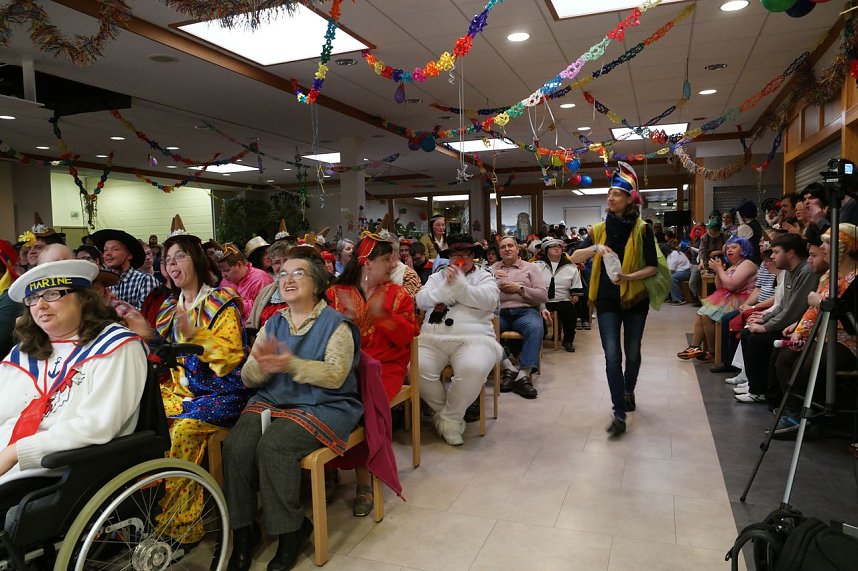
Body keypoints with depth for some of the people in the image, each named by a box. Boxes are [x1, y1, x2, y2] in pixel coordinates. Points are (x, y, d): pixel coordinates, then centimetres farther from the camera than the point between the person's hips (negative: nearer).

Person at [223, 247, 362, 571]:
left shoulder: (336, 323, -2)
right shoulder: (272, 324, 14)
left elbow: (335, 375, -16)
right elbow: (248, 377, 8)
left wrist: (291, 364, -29)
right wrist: (263, 365, -16)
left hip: (322, 405, -5)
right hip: (271, 400, 5)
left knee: (273, 446, -29)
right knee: (235, 446, -22)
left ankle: (290, 531, -7)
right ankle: (243, 531, -4)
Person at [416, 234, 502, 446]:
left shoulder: (484, 277, 16)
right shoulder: (437, 277, 24)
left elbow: (490, 301, -5)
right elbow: (421, 301, 8)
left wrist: (459, 285, -10)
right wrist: (447, 288, -6)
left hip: (473, 338, -2)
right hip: (432, 337, 3)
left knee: (473, 369, -35)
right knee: (418, 368, -27)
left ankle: (450, 418, -10)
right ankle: (441, 410, 1)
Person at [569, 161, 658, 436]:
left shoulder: (642, 229, -5)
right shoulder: (599, 229, 3)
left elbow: (653, 267, -8)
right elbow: (574, 257, -5)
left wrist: (629, 277, -25)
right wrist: (595, 248, -23)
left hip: (635, 299, -1)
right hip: (607, 300, 1)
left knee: (632, 352, 14)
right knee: (612, 356, -8)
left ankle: (628, 391, 42)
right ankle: (619, 413, -5)